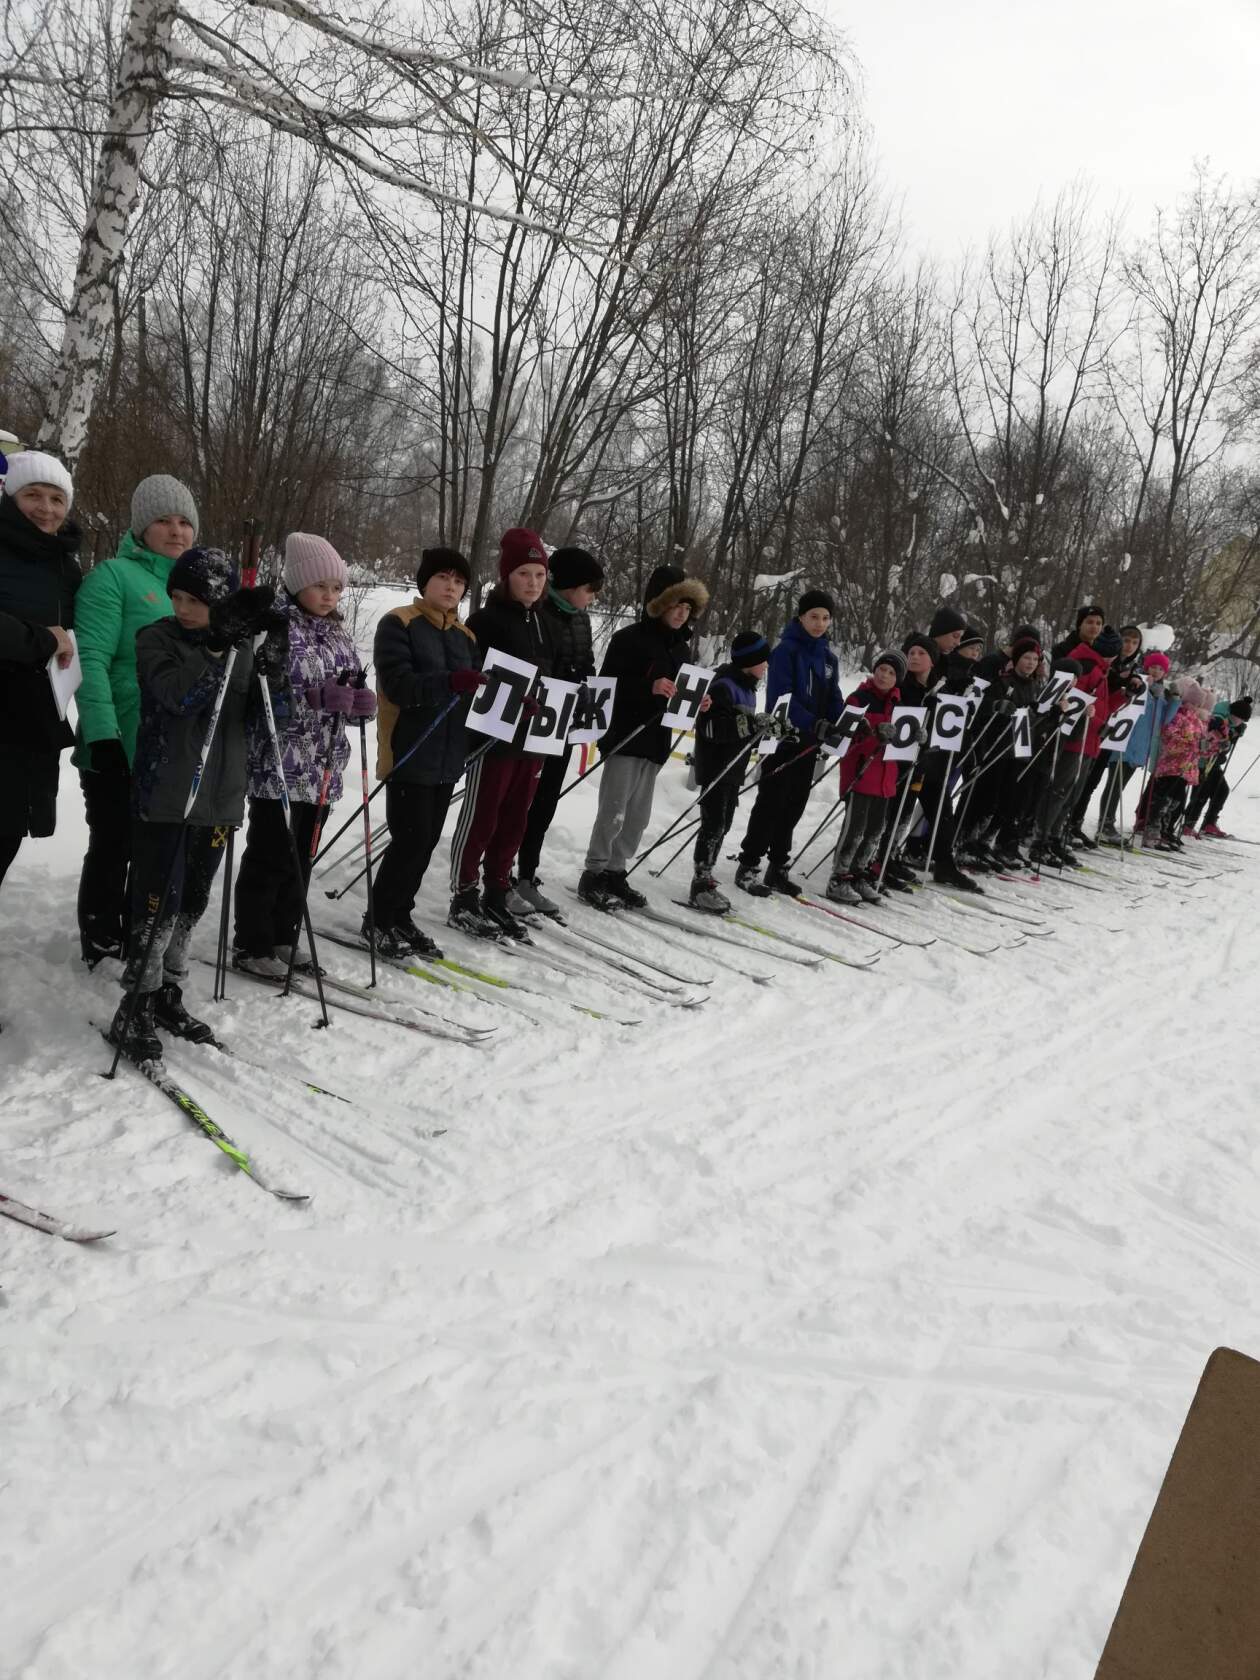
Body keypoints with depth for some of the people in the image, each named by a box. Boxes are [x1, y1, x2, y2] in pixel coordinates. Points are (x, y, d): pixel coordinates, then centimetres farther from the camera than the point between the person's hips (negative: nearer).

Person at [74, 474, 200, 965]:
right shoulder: (114, 575, -7)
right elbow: (92, 660, -16)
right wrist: (102, 733, -25)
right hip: (119, 747, -6)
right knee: (113, 849, 3)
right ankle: (102, 948, 17)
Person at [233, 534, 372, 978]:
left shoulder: (339, 634, 12)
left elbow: (351, 692, 19)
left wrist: (362, 701, -5)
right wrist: (317, 697, -26)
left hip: (322, 769, 7)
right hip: (278, 764, -7)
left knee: (300, 857, 14)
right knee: (270, 857, 0)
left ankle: (283, 940, 26)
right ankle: (251, 946, 12)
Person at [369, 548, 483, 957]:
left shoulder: (465, 635, 14)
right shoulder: (398, 624, -6)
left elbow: (476, 692, 12)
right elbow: (398, 684, -19)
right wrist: (448, 682, -34)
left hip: (447, 757, 7)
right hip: (409, 754, -7)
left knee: (426, 841, 11)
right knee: (410, 839, -7)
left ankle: (399, 916, 24)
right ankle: (379, 919, 10)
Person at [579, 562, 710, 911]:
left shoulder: (681, 645, 16)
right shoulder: (629, 638, -8)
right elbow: (607, 685, -14)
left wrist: (695, 701, 3)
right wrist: (649, 687, -25)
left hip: (656, 741, 7)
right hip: (625, 738, -7)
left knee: (638, 816, 9)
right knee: (614, 812, -7)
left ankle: (615, 872, 18)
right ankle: (593, 875, 4)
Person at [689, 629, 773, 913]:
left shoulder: (746, 686, 14)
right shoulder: (724, 686, -17)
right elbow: (709, 726, -26)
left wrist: (763, 726, 12)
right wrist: (745, 724, -30)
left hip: (733, 769, 10)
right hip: (716, 768, -10)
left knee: (723, 825, 13)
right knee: (714, 824, -10)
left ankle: (705, 876, 22)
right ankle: (701, 883, -7)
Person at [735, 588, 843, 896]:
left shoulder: (828, 656, 12)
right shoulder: (787, 650, -10)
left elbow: (834, 698, 14)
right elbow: (780, 697, -20)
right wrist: (814, 723, -30)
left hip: (809, 743, 7)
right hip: (783, 737, -7)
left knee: (793, 807, 11)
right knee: (770, 804, -4)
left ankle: (777, 868, 19)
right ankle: (748, 866, 4)